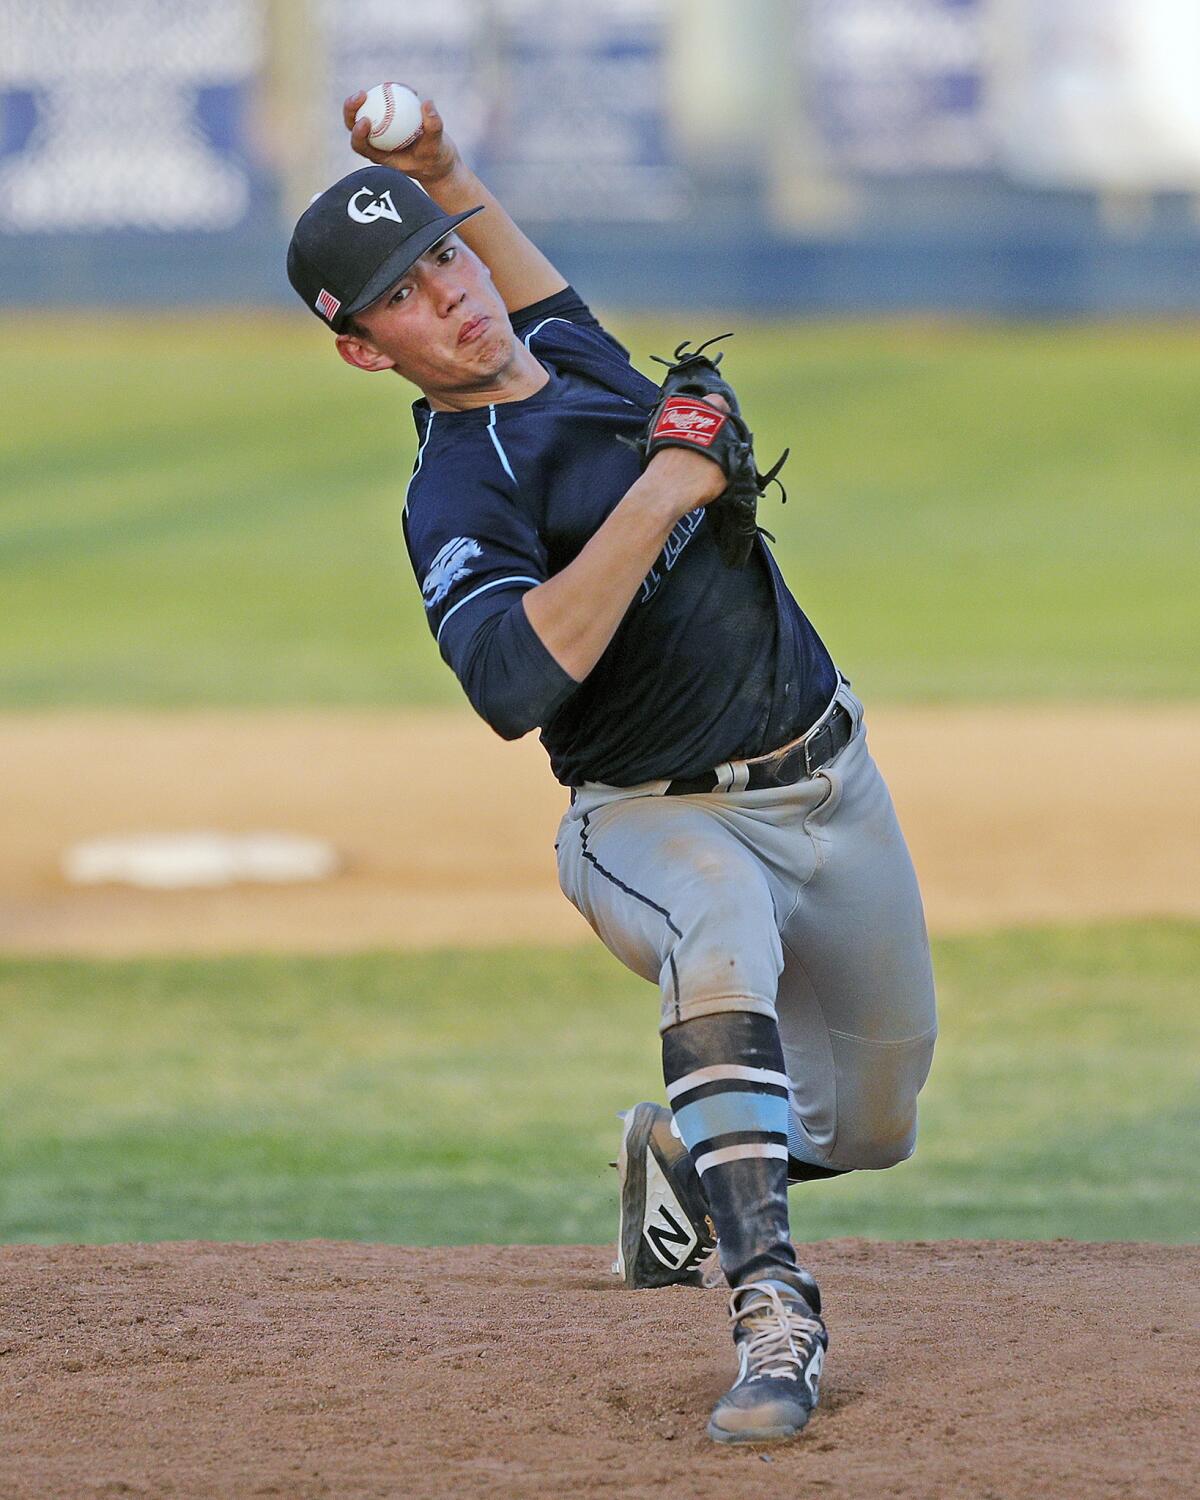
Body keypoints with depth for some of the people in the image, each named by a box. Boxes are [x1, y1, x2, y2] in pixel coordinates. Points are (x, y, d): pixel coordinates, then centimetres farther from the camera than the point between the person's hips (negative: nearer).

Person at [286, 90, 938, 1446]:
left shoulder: (565, 349, 3)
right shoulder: (458, 498, -21)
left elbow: (528, 290, 29)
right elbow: (512, 685, -40)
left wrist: (439, 174, 11)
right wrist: (657, 496, -39)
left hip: (831, 786, 7)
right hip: (659, 819, -7)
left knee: (868, 1126, 12)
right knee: (725, 929, -41)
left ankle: (681, 1156, 44)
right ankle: (772, 1309, -45)